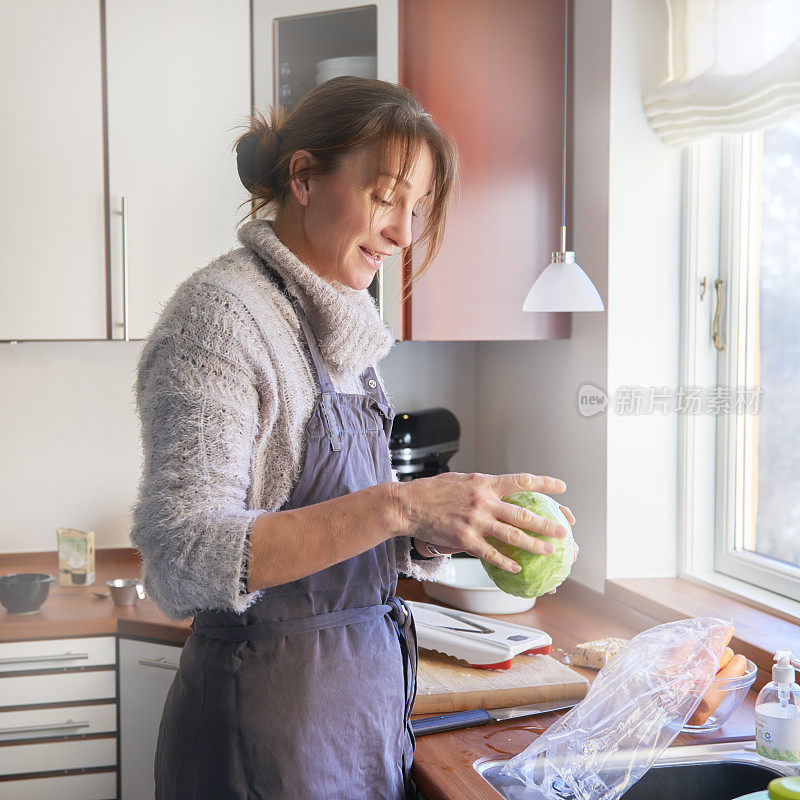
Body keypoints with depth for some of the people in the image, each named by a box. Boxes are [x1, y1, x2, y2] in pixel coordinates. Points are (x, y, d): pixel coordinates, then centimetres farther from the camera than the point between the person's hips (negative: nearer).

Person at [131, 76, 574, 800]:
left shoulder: (340, 327, 9)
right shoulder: (220, 313, -17)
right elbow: (180, 561, -26)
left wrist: (456, 522, -7)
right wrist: (398, 505, -32)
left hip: (362, 703, 8)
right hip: (272, 729, -8)